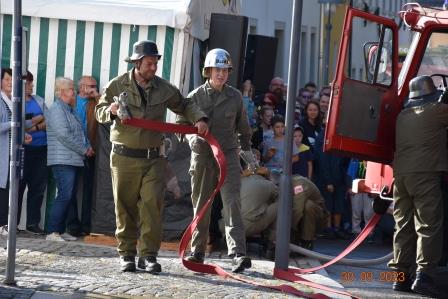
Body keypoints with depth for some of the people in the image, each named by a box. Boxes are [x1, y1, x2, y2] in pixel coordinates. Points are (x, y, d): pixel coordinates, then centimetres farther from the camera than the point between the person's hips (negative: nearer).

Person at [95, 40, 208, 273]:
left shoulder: (164, 88, 5)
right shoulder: (117, 85, 0)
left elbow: (185, 105, 19)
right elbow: (99, 112, 6)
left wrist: (199, 119, 1)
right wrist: (111, 111, -16)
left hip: (153, 158, 1)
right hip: (124, 157, -1)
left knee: (153, 204, -9)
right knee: (125, 207, 4)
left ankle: (148, 255, -4)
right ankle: (126, 254, 11)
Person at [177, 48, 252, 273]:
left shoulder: (235, 97, 6)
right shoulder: (196, 96, 0)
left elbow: (243, 126, 19)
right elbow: (182, 123, 5)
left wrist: (247, 148, 17)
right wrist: (192, 138, -14)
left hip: (228, 154, 0)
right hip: (202, 155, 0)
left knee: (232, 203, -13)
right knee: (201, 204, 9)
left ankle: (238, 254, -20)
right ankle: (198, 251, 23)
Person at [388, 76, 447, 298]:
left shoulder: (403, 115, 18)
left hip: (400, 174, 7)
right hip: (425, 173, -7)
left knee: (403, 226, 10)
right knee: (429, 225, -7)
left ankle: (401, 276, 10)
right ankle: (423, 277, -17)